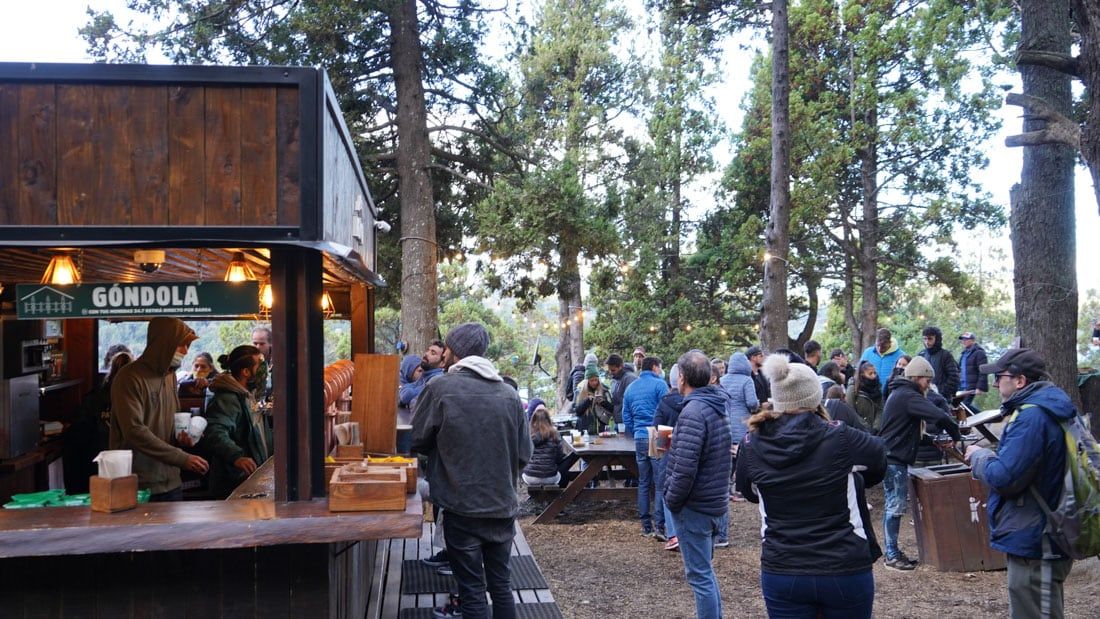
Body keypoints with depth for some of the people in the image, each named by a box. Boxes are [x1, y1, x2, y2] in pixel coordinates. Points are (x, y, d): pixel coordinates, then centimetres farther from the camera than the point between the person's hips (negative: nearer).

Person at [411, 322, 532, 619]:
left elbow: (418, 442, -2)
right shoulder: (509, 393, 0)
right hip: (503, 506, 4)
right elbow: (524, 454, 1)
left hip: (463, 508, -4)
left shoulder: (440, 388, -10)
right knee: (501, 585, 16)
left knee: (472, 590, 7)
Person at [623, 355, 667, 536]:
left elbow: (626, 417, 16)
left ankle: (646, 526, 13)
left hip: (640, 439, 6)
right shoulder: (659, 384, -4)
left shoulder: (630, 388, 15)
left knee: (643, 483, 10)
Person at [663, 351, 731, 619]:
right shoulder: (717, 407, 9)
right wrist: (675, 445, 12)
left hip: (694, 507, -9)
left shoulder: (693, 412, -22)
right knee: (705, 572, 21)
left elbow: (685, 468, -27)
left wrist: (672, 501, -13)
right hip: (714, 502, 9)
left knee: (700, 576, 0)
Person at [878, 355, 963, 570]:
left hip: (891, 457, 11)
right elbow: (939, 416, -26)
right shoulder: (908, 396, -16)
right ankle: (892, 556, 0)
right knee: (895, 506, -5)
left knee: (893, 506, 13)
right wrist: (957, 436, -11)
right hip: (895, 459, -11)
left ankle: (893, 552, 19)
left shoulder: (899, 394, 18)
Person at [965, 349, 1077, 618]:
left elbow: (1004, 477, -27)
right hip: (1045, 539, 11)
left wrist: (978, 455, -10)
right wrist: (987, 455, 6)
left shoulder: (1031, 417, -24)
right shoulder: (1050, 408, 10)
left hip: (1032, 544, -11)